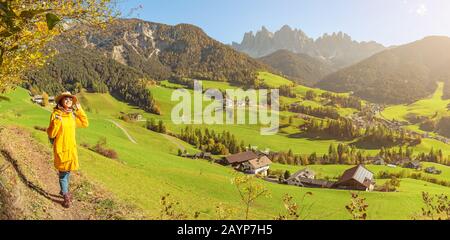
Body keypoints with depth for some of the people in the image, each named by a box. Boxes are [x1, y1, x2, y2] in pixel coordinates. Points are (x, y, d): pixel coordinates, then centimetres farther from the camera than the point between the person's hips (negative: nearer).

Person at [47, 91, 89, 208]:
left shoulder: (72, 115, 4)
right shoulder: (55, 114, -12)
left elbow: (85, 124, 9)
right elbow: (51, 134, -13)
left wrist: (79, 110, 3)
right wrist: (56, 122, -29)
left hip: (71, 147, 6)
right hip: (61, 147, -6)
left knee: (68, 170, 18)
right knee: (63, 171, 1)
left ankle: (64, 190, 38)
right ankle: (66, 196, 13)